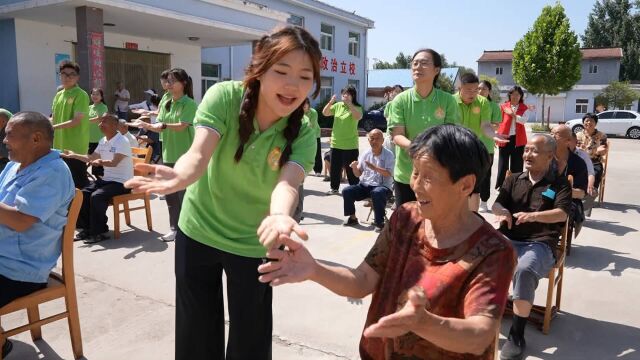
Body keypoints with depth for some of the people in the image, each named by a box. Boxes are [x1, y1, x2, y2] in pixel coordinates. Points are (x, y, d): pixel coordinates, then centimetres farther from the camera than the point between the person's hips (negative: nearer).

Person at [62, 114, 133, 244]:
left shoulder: (122, 141, -15)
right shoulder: (103, 141, 12)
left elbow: (114, 162, -29)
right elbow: (91, 158, 26)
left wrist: (101, 162, -47)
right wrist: (74, 155, 20)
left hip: (121, 182, -8)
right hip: (106, 179, 8)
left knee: (96, 196, -28)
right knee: (82, 194, -9)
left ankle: (100, 232, -14)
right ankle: (86, 228, 5)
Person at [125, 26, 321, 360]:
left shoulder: (303, 135, -17)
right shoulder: (224, 96, -18)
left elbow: (288, 182, -34)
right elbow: (199, 152, -31)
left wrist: (280, 215, -57)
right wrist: (179, 177, -54)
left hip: (253, 244, 0)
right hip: (198, 231, 0)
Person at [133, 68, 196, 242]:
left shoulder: (189, 104, -9)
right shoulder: (165, 103, 11)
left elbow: (182, 126, -20)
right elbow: (160, 127, 9)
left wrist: (164, 125, -33)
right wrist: (146, 125, -9)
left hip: (184, 156, -7)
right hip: (168, 155, 7)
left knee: (184, 194, 0)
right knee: (170, 194, 12)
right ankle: (174, 228, 23)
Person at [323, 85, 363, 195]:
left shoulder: (357, 108, -5)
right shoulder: (337, 105, 6)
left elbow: (358, 117, -26)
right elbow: (325, 113, 4)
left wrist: (349, 103, -29)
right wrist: (330, 102, -12)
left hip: (350, 145, -4)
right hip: (336, 143, 5)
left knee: (351, 169, 0)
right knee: (334, 167, 11)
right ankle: (334, 188, 23)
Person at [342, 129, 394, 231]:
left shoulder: (389, 155, -3)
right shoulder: (366, 154, 9)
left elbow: (388, 174, -16)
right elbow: (358, 174, 11)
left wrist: (375, 168, -30)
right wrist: (354, 167, -12)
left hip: (383, 186, -5)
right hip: (364, 185, 5)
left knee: (377, 193, -39)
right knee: (346, 191, -15)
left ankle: (379, 222, -23)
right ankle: (352, 217, 5)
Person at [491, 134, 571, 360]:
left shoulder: (560, 183, 13)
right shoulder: (513, 180, 22)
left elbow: (562, 214, -3)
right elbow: (497, 204, 10)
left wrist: (534, 216, -23)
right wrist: (502, 211, -16)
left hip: (539, 244, -3)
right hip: (507, 239, 3)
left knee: (524, 270, -36)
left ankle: (517, 335, -23)